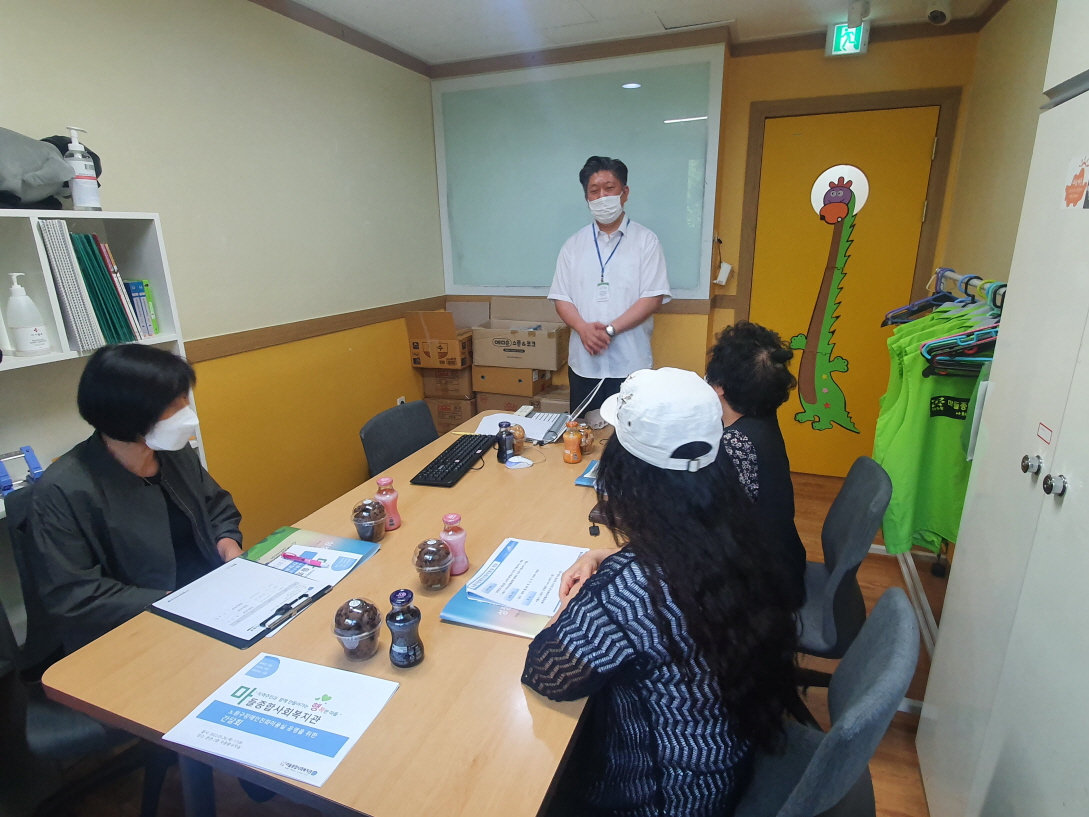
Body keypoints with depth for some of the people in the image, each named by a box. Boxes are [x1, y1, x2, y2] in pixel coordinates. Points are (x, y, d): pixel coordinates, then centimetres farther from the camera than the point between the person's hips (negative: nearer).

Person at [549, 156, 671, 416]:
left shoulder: (645, 240, 0)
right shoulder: (574, 244, 9)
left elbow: (653, 298, -7)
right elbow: (561, 298, 5)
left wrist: (610, 329, -16)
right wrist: (583, 328, -14)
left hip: (630, 362, -2)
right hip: (583, 362, 3)